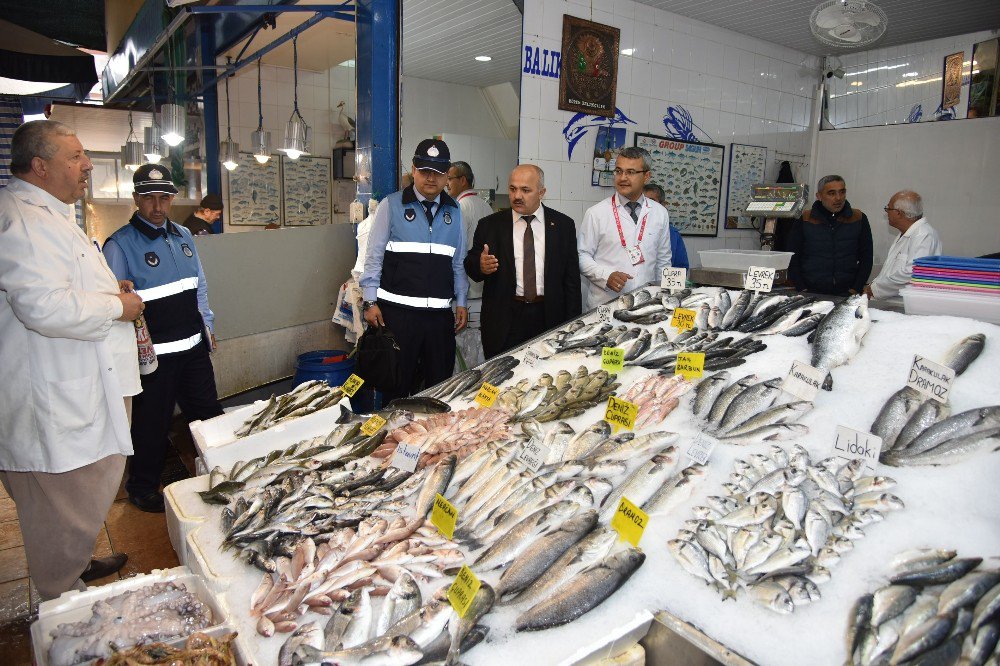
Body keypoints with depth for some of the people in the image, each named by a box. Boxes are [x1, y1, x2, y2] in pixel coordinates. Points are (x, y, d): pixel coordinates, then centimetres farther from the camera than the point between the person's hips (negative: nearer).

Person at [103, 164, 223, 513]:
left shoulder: (183, 236, 9)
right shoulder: (120, 244, -10)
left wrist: (207, 326, 16)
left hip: (194, 347, 6)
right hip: (154, 353, -6)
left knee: (210, 417, 16)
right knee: (152, 426, 8)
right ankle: (142, 489, 30)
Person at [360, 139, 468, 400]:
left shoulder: (454, 211, 11)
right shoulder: (391, 205, 0)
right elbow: (374, 257, 0)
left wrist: (461, 303, 11)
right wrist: (370, 302, -5)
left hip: (440, 313, 4)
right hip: (398, 311, -3)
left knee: (440, 384, 11)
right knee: (397, 384, 5)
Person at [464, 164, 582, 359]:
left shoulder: (563, 225, 4)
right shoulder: (490, 225, 2)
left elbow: (571, 279, 4)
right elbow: (470, 264, 6)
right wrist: (480, 266, -18)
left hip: (549, 318, 1)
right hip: (503, 321, 0)